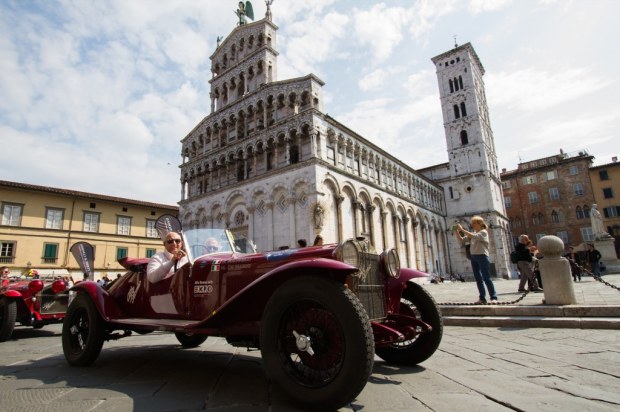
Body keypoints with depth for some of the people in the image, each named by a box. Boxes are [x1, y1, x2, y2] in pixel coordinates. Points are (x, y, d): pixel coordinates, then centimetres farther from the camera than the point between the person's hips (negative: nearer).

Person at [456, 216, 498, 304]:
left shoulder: (483, 232, -5)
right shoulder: (473, 233, 16)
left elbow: (473, 236, -24)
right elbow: (462, 239, 10)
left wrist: (462, 229, -23)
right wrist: (457, 232, -6)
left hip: (482, 256, -7)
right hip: (473, 257, 7)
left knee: (486, 278, -6)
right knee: (478, 278, 7)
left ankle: (494, 297, 0)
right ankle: (482, 298, 11)